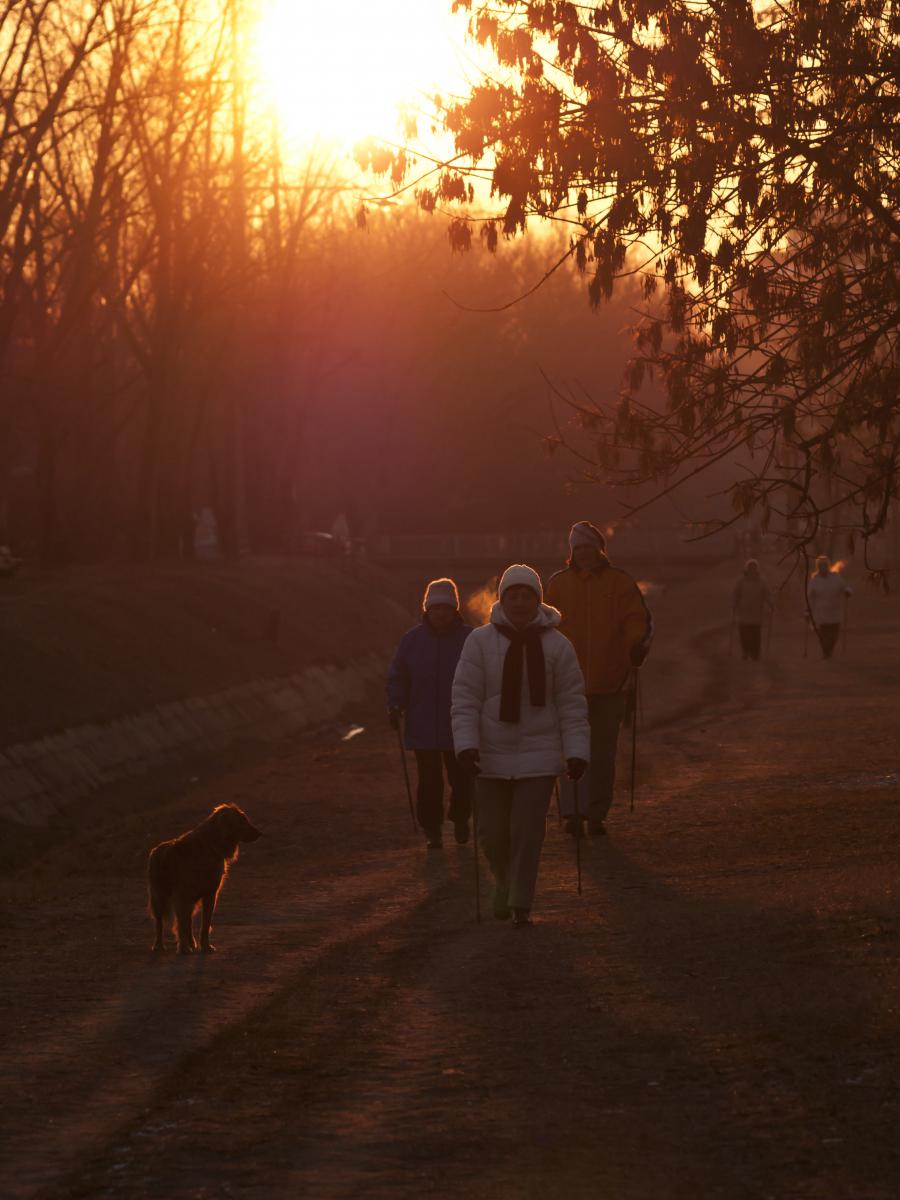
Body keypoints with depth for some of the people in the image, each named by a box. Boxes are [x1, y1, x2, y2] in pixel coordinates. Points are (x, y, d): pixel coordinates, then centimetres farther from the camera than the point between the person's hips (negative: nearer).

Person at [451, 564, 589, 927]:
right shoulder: (481, 641, -6)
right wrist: (466, 744, -17)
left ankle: (521, 904, 4)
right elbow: (465, 698, -7)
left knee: (528, 830, -6)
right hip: (492, 754, 1)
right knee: (493, 832, 6)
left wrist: (576, 752, -7)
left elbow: (572, 703, -1)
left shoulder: (557, 646, -4)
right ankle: (505, 881, 36)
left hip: (538, 755, -1)